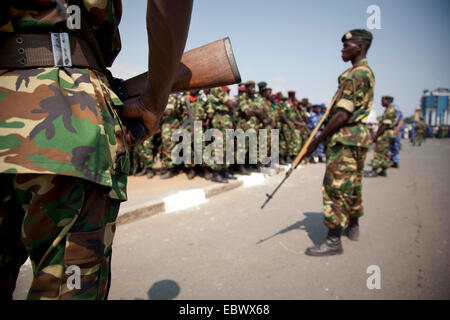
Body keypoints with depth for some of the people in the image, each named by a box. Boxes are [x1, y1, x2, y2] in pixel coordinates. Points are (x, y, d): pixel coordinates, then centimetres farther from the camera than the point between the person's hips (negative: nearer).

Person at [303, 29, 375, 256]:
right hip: (356, 137, 11)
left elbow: (343, 115, -21)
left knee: (336, 186, -9)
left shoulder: (357, 74, -15)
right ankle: (353, 226, 34)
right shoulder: (365, 72, 18)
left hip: (346, 138, -11)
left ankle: (333, 241, -4)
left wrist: (317, 140, -18)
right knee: (352, 183, 19)